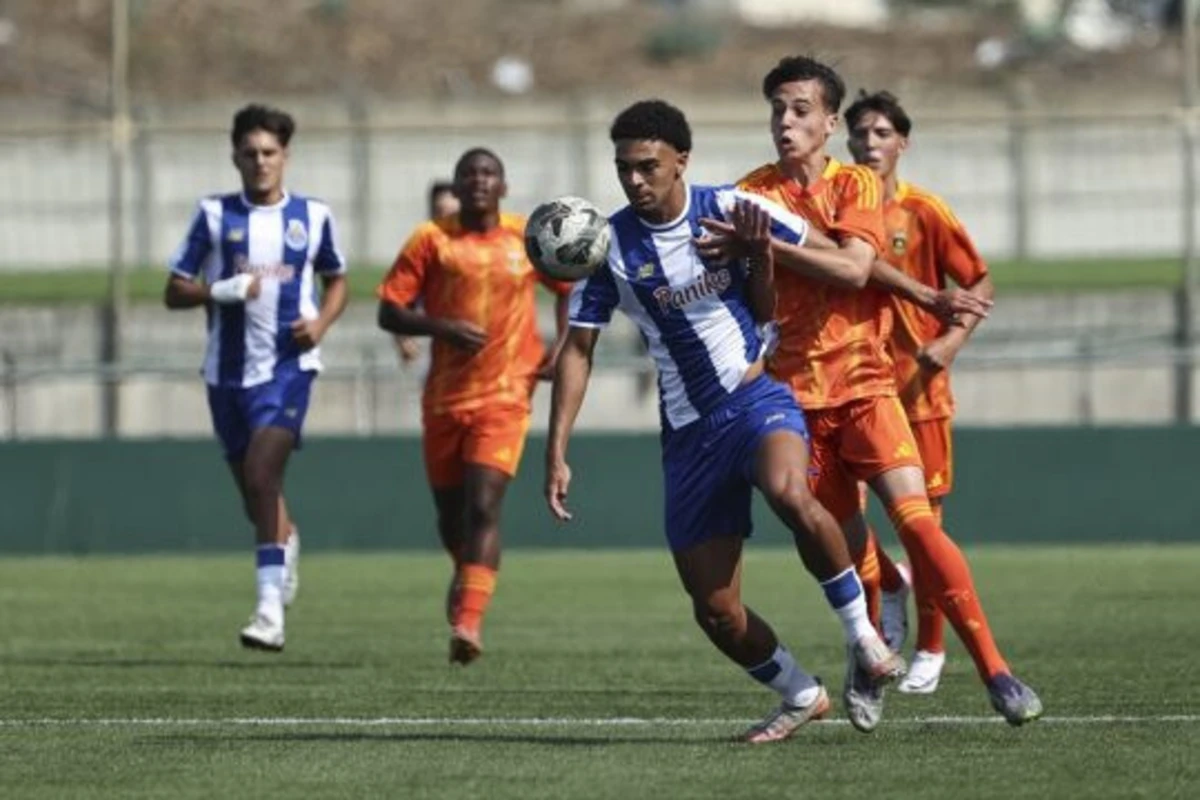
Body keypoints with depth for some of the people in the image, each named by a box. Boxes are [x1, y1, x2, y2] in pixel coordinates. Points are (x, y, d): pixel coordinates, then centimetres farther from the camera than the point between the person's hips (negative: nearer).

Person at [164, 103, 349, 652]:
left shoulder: (313, 215, 4)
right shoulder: (214, 215, 2)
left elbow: (336, 281, 18)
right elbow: (175, 292, 3)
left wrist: (321, 323, -2)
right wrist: (223, 290, -16)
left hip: (287, 365, -3)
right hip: (228, 369, 3)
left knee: (261, 475, -20)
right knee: (252, 486, 13)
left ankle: (271, 608, -22)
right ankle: (286, 544, 48)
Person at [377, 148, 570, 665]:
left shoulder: (529, 239, 5)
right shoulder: (432, 240, 2)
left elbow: (571, 287, 21)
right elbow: (389, 312, -1)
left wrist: (561, 346, 7)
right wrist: (441, 327, -18)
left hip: (505, 394, -2)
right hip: (444, 398, 2)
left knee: (483, 506, -18)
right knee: (450, 512, 12)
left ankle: (468, 622, -25)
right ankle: (467, 577, 45)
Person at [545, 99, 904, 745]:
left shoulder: (729, 211, -5)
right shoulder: (610, 245, -3)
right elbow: (578, 349, 2)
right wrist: (557, 453, -6)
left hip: (757, 398, -3)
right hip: (688, 429, 3)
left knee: (788, 493, -37)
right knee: (714, 610, -2)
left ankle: (862, 632, -17)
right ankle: (799, 697, 24)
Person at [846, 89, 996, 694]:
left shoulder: (925, 213, -5)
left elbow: (980, 285, -1)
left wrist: (952, 339, -15)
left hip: (917, 387, -3)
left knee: (921, 518, 1)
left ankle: (930, 648, 14)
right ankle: (890, 586, 24)